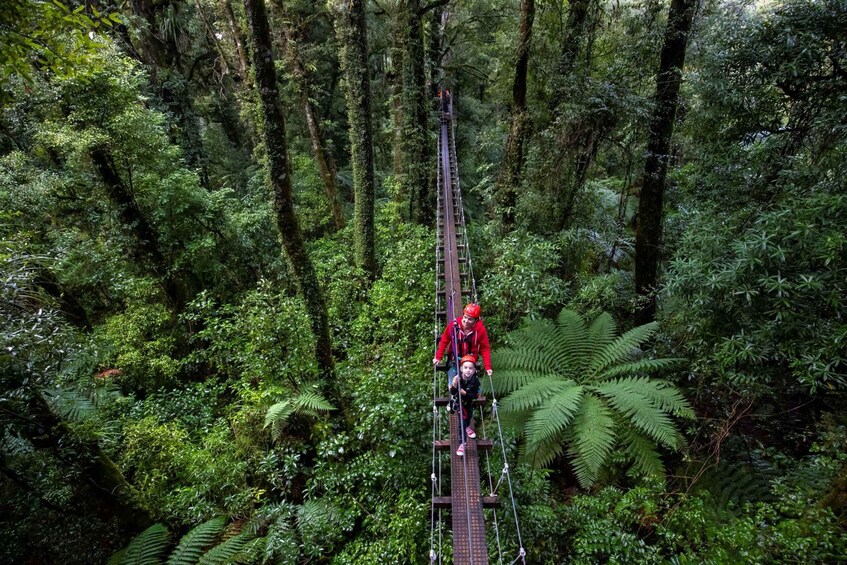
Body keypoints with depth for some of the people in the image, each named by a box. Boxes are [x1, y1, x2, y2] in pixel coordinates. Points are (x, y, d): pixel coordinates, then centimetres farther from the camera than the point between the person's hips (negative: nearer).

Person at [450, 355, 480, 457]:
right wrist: (454, 385, -53)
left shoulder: (475, 380, -30)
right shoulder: (457, 377, -33)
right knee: (462, 420, -9)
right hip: (458, 401, -2)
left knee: (469, 417, 25)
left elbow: (475, 395, -23)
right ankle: (463, 443, 3)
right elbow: (452, 393, -33)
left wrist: (465, 393, -38)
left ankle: (467, 427, 58)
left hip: (469, 401, 2)